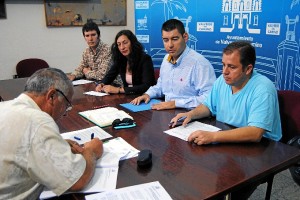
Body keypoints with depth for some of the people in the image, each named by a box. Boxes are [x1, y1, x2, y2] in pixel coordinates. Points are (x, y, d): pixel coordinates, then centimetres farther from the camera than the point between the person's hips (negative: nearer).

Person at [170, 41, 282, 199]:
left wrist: (213, 136, -39)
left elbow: (255, 134, -32)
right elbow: (209, 106, 16)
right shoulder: (222, 80, 0)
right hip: (227, 144, 6)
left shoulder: (262, 89, -21)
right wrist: (191, 114, -5)